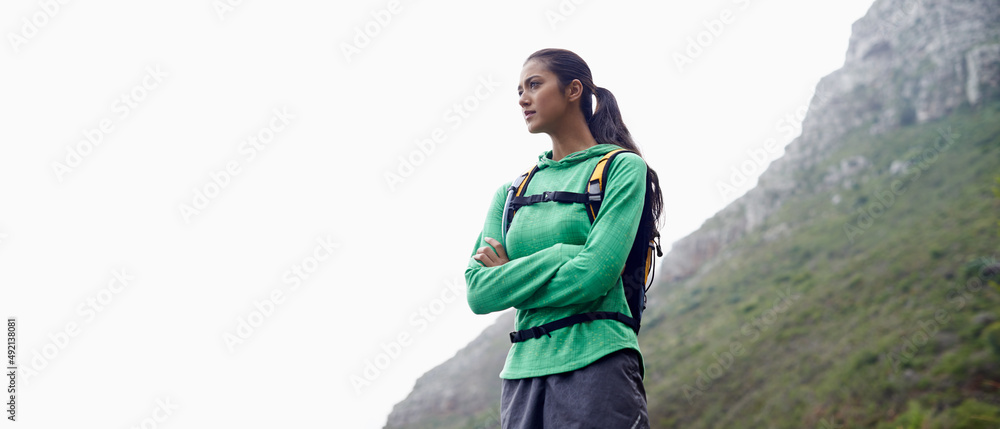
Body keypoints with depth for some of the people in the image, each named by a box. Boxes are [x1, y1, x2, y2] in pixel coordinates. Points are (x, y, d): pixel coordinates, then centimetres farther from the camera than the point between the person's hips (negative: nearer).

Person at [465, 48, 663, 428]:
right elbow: (478, 293, 3)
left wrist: (511, 278, 1)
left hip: (596, 366, -5)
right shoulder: (512, 192, 17)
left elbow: (594, 276, -12)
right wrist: (562, 255, -7)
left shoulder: (622, 167, 2)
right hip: (522, 373, 5)